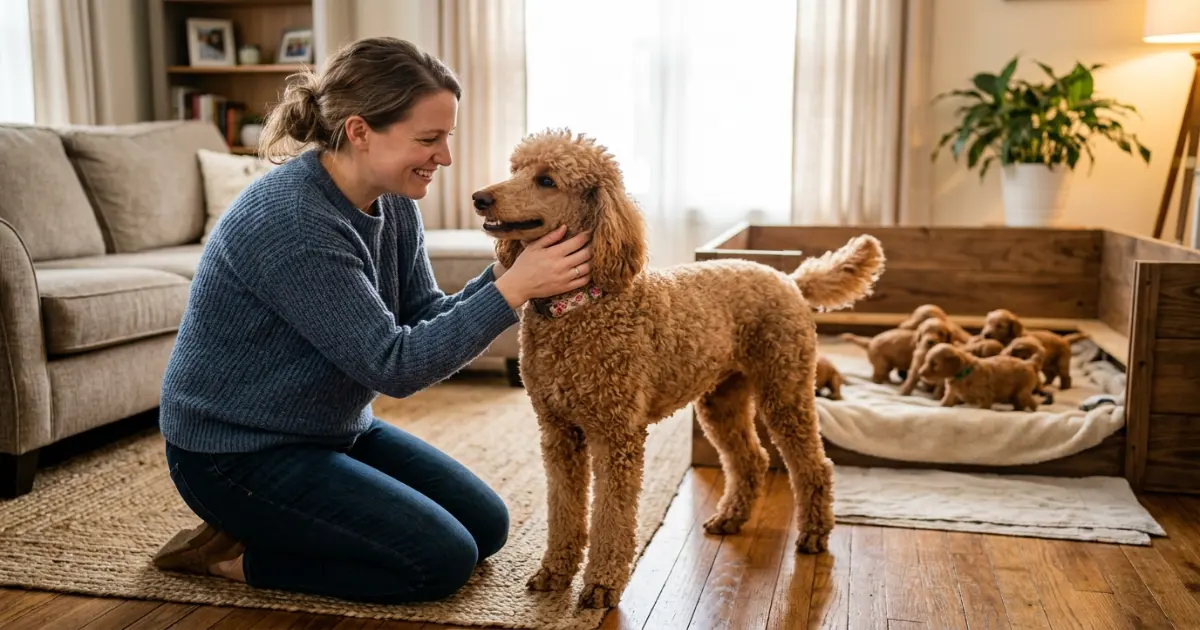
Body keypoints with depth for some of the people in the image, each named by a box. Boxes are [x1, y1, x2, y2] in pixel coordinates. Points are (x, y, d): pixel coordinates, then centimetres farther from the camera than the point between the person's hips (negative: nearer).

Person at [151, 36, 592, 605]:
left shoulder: (393, 203, -2)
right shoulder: (290, 220, -29)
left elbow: (424, 322, -4)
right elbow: (393, 365, -29)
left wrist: (501, 274, -20)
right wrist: (512, 291, -31)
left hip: (333, 430, 9)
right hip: (238, 453, -9)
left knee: (486, 526, 10)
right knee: (443, 559, -14)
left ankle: (266, 528, 16)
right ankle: (230, 555, 0)